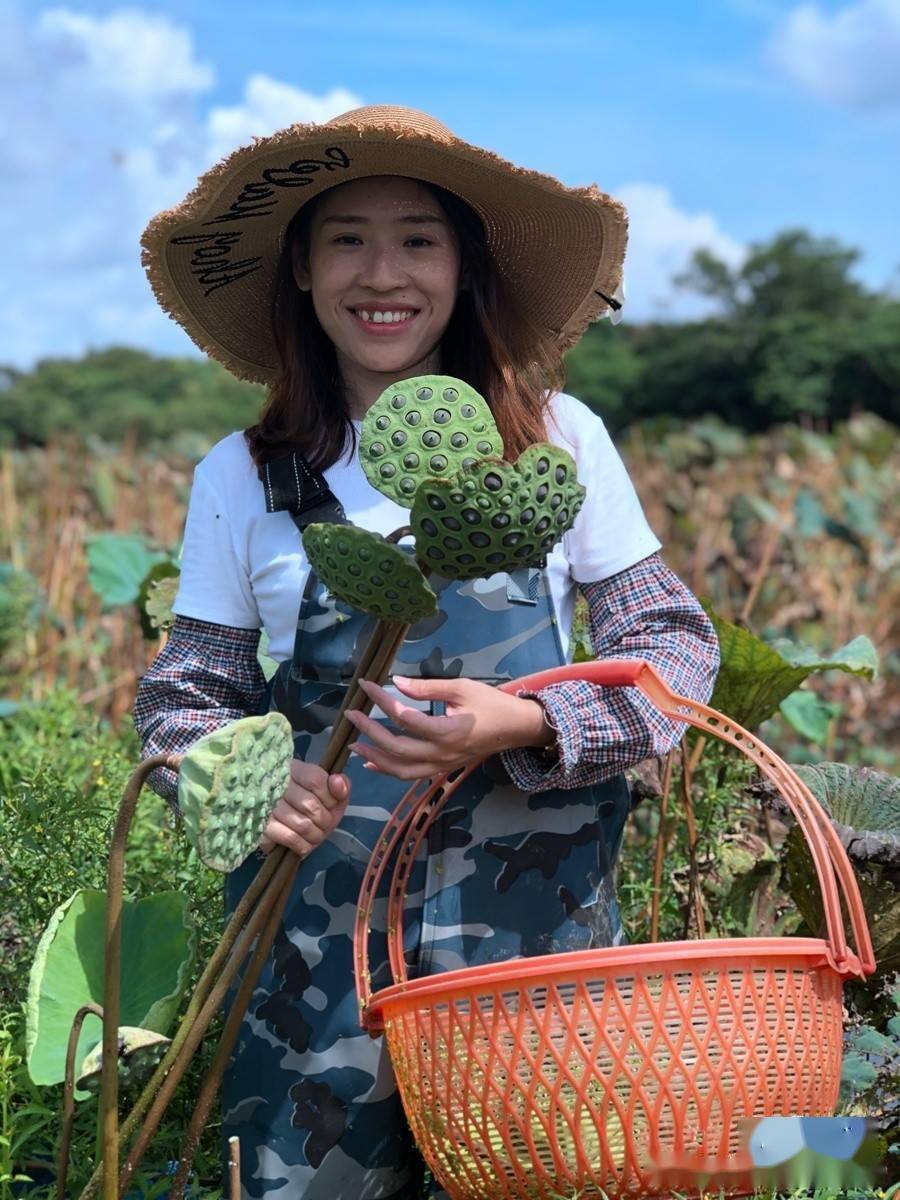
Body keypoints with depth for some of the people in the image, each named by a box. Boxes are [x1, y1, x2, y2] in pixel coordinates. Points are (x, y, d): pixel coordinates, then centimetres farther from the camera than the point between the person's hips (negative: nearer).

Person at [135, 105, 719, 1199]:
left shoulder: (558, 439, 1)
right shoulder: (241, 478, 4)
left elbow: (677, 645, 1)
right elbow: (183, 695, 8)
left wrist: (523, 725, -17)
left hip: (537, 909, 0)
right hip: (324, 915, 1)